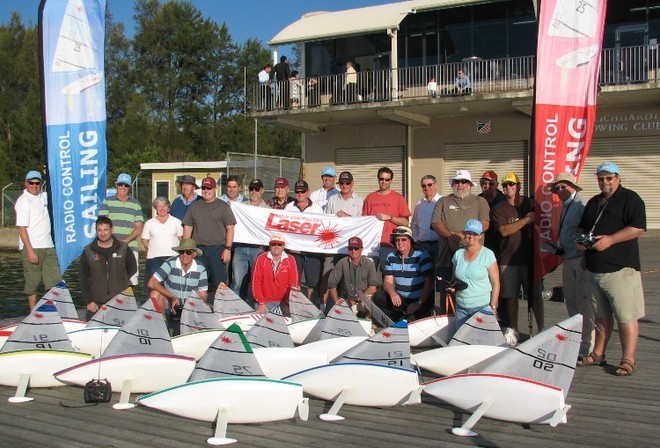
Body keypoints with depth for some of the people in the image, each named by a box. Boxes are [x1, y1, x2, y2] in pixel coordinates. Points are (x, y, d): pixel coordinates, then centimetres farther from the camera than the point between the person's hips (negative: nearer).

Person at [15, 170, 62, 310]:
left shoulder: (42, 196, 11)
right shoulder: (23, 201, -9)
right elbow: (21, 228, -14)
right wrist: (30, 251, -19)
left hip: (48, 247, 7)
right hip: (32, 248, -7)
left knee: (55, 281, 3)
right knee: (32, 282, 1)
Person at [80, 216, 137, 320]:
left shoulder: (123, 248, 2)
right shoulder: (88, 251, 3)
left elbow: (132, 268, 13)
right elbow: (83, 278, 3)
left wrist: (120, 282, 1)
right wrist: (88, 301, -3)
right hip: (96, 304, 1)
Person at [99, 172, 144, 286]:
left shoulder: (136, 204, 14)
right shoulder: (107, 202, 11)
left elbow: (139, 227, 7)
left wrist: (126, 240, -9)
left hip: (130, 247, 1)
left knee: (132, 279, -5)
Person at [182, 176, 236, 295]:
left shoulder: (223, 206, 4)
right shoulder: (194, 206, 14)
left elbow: (230, 228, -1)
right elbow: (187, 228, 15)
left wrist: (228, 248, -10)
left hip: (217, 249, -3)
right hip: (198, 249, 3)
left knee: (219, 282, -5)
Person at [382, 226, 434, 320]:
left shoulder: (421, 255, -7)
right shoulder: (391, 257, 7)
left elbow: (429, 282, -10)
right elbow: (388, 282, 3)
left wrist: (419, 303, -18)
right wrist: (392, 292, -20)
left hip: (422, 301, -5)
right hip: (399, 300, 5)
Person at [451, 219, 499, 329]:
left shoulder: (487, 254, -5)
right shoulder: (458, 254, 7)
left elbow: (496, 283, -5)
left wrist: (492, 307, -10)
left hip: (482, 307, -4)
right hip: (461, 307, 4)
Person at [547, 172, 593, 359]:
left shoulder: (582, 205, -12)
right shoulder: (565, 206, 16)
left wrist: (587, 257, -20)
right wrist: (556, 249, 12)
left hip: (581, 259, -9)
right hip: (568, 259, 10)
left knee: (584, 302, -6)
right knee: (571, 301, 15)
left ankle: (587, 345, 0)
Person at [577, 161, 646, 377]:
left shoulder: (630, 199, -4)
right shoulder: (593, 203, 19)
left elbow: (638, 228, -15)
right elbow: (583, 227, 29)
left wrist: (610, 240, -20)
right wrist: (582, 240, 7)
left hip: (621, 268, -7)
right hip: (595, 269, 7)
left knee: (626, 317, -5)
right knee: (601, 315, 15)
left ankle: (628, 361, 0)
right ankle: (598, 354, 23)